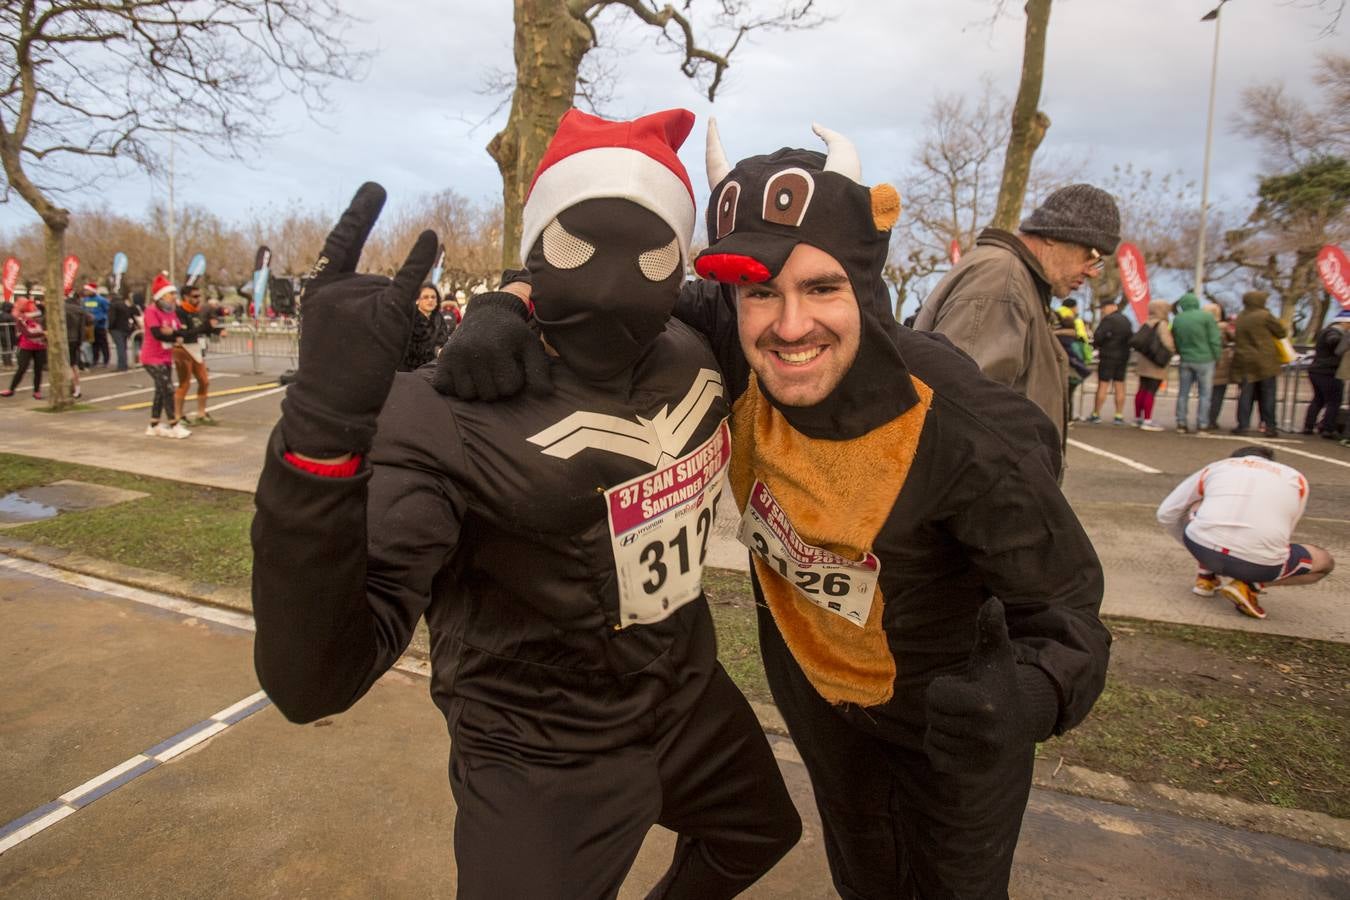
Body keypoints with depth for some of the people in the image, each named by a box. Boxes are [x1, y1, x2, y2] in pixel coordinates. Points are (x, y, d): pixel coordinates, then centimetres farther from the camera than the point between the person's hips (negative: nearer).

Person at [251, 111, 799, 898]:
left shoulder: (694, 356, -9)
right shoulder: (454, 411, -28)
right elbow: (313, 681, -37)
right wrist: (325, 422, -49)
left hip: (690, 700, 7)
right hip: (543, 764, -6)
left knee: (763, 836, 31)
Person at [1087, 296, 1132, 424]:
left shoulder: (1108, 320, -12)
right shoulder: (1126, 321, 15)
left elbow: (1098, 336, -18)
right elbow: (1132, 338, 19)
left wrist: (1096, 344, 0)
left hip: (1108, 356, -7)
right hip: (1123, 356, 7)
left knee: (1103, 385, -4)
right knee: (1120, 386, 8)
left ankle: (1096, 414, -2)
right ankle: (1119, 416, 8)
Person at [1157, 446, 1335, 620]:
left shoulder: (1216, 467, 25)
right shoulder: (1296, 479, 25)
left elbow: (1165, 514, 24)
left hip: (1203, 549, 2)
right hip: (1258, 561, -2)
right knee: (1325, 561, 29)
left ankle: (1207, 575, 22)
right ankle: (1252, 585, 6)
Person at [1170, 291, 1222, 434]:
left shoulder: (1176, 319, 2)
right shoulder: (1206, 317, -10)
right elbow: (1215, 340, -9)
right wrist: (1217, 357, 1)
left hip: (1185, 360, 3)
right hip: (1204, 360, -3)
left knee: (1183, 393, 11)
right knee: (1204, 394, 3)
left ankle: (1181, 423, 12)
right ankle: (1202, 425, 2)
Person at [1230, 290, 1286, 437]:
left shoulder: (1240, 318, 9)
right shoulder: (1264, 316, -9)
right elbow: (1281, 332, -2)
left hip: (1244, 361, 4)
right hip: (1264, 362, -4)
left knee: (1246, 394, 6)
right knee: (1267, 394, 3)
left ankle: (1242, 425, 2)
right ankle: (1269, 426, 4)